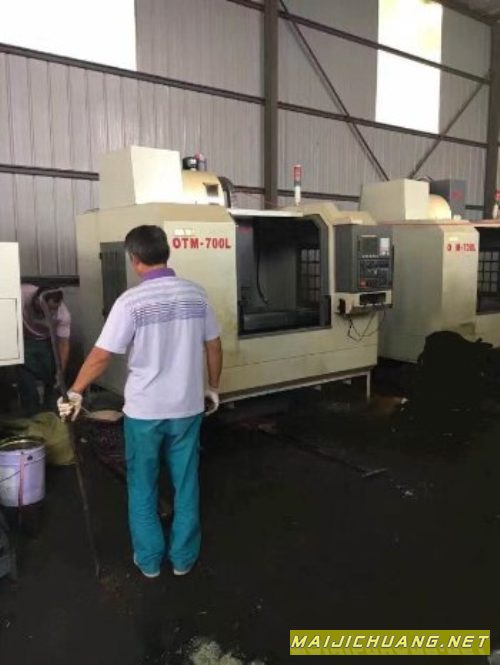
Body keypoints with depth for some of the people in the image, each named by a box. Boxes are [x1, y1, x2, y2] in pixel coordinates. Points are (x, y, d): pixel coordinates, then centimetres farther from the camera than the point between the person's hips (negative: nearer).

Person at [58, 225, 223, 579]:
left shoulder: (131, 301, -15)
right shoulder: (196, 294, -3)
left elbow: (101, 356, -13)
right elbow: (214, 347, 4)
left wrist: (75, 393, 1)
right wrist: (213, 387, 18)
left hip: (144, 410, -3)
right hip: (188, 407, 3)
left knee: (143, 486, 16)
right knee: (186, 483, 16)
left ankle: (149, 559, 28)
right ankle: (183, 557, 29)